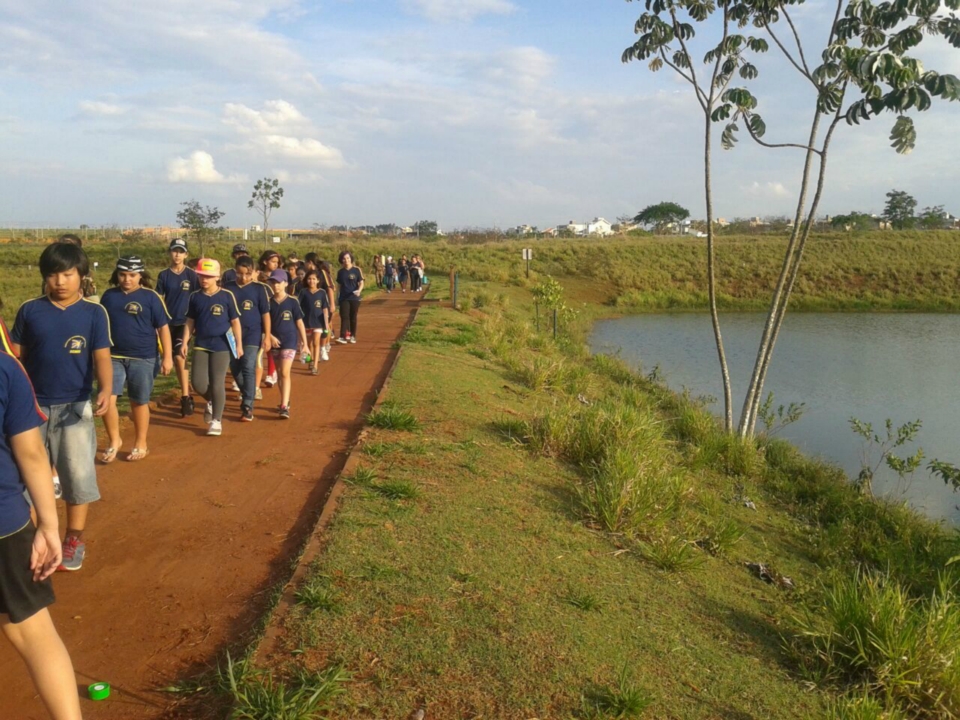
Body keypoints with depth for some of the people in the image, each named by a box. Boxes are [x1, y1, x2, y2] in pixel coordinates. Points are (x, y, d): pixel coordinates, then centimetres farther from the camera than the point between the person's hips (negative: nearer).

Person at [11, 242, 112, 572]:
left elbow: (102, 357, -11)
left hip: (75, 406, -2)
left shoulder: (94, 312, -5)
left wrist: (106, 390, -29)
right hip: (33, 405, 2)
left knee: (78, 474, 4)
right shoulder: (29, 310, 0)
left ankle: (74, 539, 18)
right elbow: (15, 356, 4)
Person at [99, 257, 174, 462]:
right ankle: (114, 441, 14)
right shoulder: (109, 296, 5)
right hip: (113, 356, 3)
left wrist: (167, 357, -8)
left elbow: (163, 327, -4)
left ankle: (141, 444, 24)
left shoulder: (150, 297, -5)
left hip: (143, 358, -3)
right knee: (107, 399, -7)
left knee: (139, 402, 8)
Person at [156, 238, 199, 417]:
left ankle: (185, 399, -14)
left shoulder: (191, 274, -2)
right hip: (169, 322, 3)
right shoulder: (163, 275, 5)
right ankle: (187, 394, 22)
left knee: (180, 356, -18)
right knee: (176, 360, 8)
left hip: (185, 322, -3)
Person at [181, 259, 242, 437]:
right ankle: (211, 402, 31)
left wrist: (239, 344, -3)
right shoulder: (195, 297, 4)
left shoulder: (227, 296, -5)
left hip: (221, 346, -3)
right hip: (201, 345, 3)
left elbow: (235, 322, -1)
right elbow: (190, 322, 11)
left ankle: (216, 421, 10)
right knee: (198, 382, -2)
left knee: (217, 384, -3)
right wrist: (185, 343, 4)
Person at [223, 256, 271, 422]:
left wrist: (267, 337, -4)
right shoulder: (227, 288, 3)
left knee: (249, 369, -9)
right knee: (235, 369, 10)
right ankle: (247, 395, 33)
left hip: (252, 335, -3)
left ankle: (248, 407, -5)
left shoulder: (259, 289, -3)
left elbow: (265, 314, -1)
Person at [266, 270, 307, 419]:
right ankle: (286, 401, 29)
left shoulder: (292, 302, -5)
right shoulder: (269, 303, 2)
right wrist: (270, 336, -12)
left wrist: (305, 343, 0)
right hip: (275, 341, 4)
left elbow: (300, 323, -1)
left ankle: (284, 406, -16)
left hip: (289, 341, -4)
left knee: (285, 373, -13)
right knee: (279, 373, 14)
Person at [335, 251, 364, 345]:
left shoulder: (356, 270, -2)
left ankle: (353, 336, 19)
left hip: (354, 298, -1)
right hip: (344, 298, 1)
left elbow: (361, 283, -2)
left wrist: (359, 290, -22)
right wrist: (337, 297, 10)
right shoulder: (340, 272, 5)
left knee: (353, 317, 7)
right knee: (344, 316, -10)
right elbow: (339, 285, 11)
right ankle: (343, 336, -16)